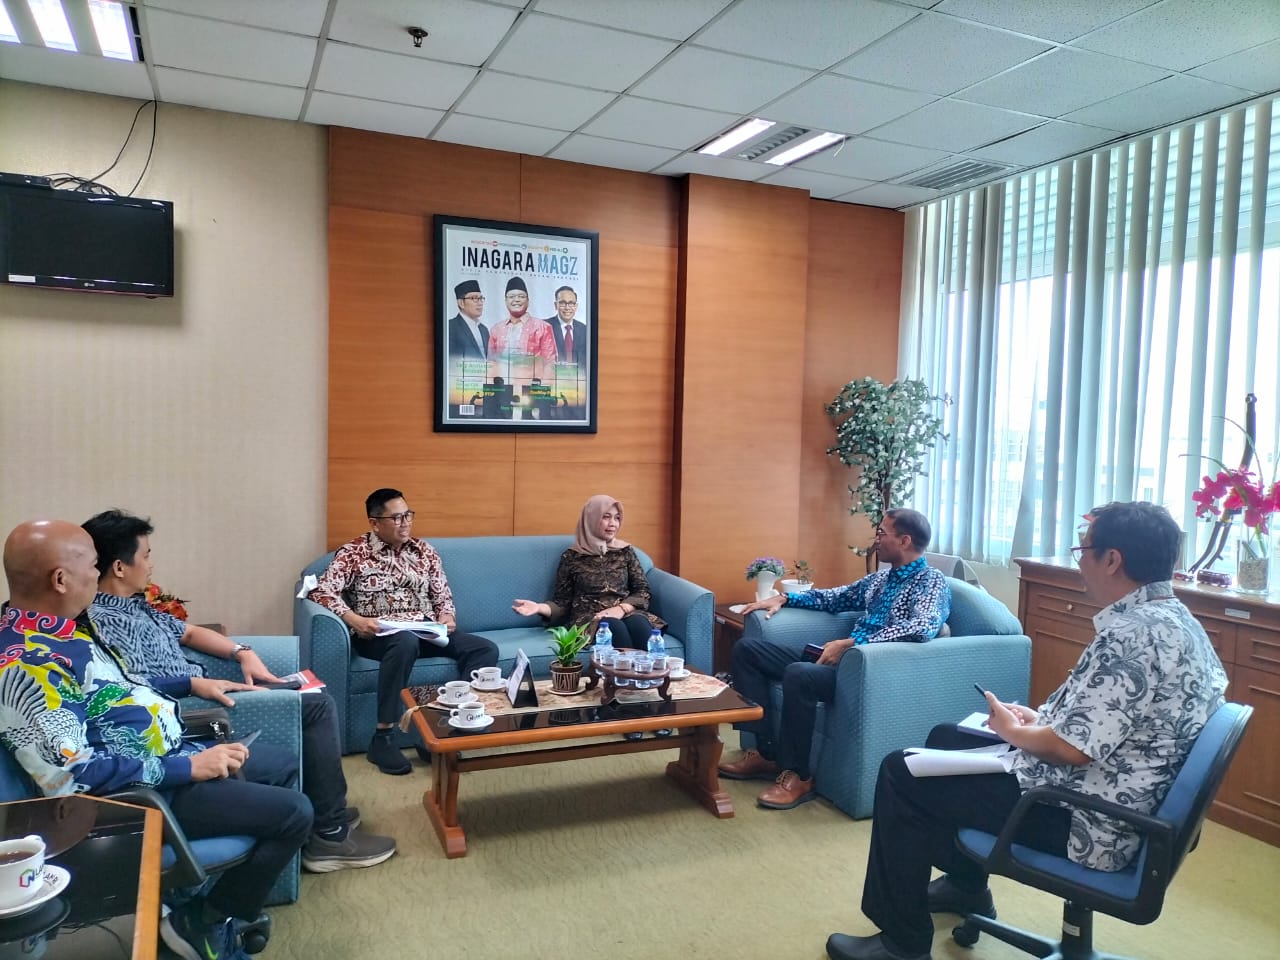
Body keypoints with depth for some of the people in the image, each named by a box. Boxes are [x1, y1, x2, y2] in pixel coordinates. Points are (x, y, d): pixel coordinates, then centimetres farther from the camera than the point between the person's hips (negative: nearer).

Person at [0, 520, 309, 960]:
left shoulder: (59, 626, 4)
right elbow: (74, 774, -31)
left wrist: (189, 683, 19)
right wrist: (187, 768, -26)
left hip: (165, 756, 10)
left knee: (284, 765, 20)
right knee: (293, 813, -15)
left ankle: (238, 901, 23)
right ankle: (200, 922, 6)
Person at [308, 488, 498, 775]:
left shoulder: (424, 551, 14)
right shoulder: (353, 553, 0)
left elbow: (443, 596, 16)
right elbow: (321, 590, -10)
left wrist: (446, 617, -6)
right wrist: (353, 619, -25)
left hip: (426, 632, 5)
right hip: (378, 636, -5)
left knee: (485, 649, -17)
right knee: (406, 642, -42)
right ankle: (382, 738, -31)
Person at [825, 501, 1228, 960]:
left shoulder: (1129, 634, -28)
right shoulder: (1176, 619, 5)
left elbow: (1071, 748, -28)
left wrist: (1012, 730, -8)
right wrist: (1038, 720, 6)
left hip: (1083, 821, -10)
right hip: (1115, 804, 10)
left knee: (900, 773, -3)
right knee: (946, 736, 23)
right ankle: (966, 886, 36)